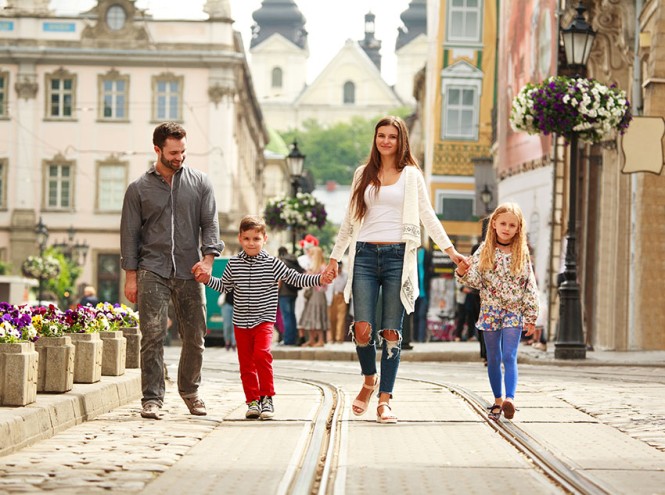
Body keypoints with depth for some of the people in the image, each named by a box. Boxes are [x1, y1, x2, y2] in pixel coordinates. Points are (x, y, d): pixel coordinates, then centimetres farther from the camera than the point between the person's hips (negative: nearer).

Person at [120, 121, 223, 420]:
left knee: (195, 337, 6)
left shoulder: (200, 183, 11)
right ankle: (152, 398, -8)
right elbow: (130, 233, 7)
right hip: (152, 271, -2)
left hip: (189, 273, 2)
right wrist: (130, 276, 1)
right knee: (153, 336, -11)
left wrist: (207, 258, -11)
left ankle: (189, 390, 26)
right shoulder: (139, 189, 7)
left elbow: (210, 223, 6)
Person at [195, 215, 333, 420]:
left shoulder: (272, 264, -4)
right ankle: (252, 400, 15)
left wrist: (319, 279, -13)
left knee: (261, 354, -21)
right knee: (246, 362, 5)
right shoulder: (233, 264, 3)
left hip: (264, 320, -3)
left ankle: (267, 398, -13)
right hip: (240, 322, 3)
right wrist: (208, 279, 4)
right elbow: (224, 286, 18)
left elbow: (296, 279, -3)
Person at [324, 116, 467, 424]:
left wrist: (450, 249, -7)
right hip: (365, 256, 2)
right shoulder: (363, 175, 15)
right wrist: (335, 256, 20)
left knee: (391, 333, -4)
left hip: (397, 257, -2)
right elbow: (350, 220, 21)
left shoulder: (411, 175, 9)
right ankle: (369, 381, 16)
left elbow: (427, 216, 4)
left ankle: (385, 400, 2)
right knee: (362, 329, -10)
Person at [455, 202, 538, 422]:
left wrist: (531, 317, 0)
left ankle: (509, 399, -26)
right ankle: (498, 401, 18)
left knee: (509, 357, -14)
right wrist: (462, 273, -25)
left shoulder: (522, 254, 0)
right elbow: (476, 280, -3)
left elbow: (530, 286, 2)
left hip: (514, 312, -2)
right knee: (493, 359, 9)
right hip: (490, 311, 2)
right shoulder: (485, 251, 2)